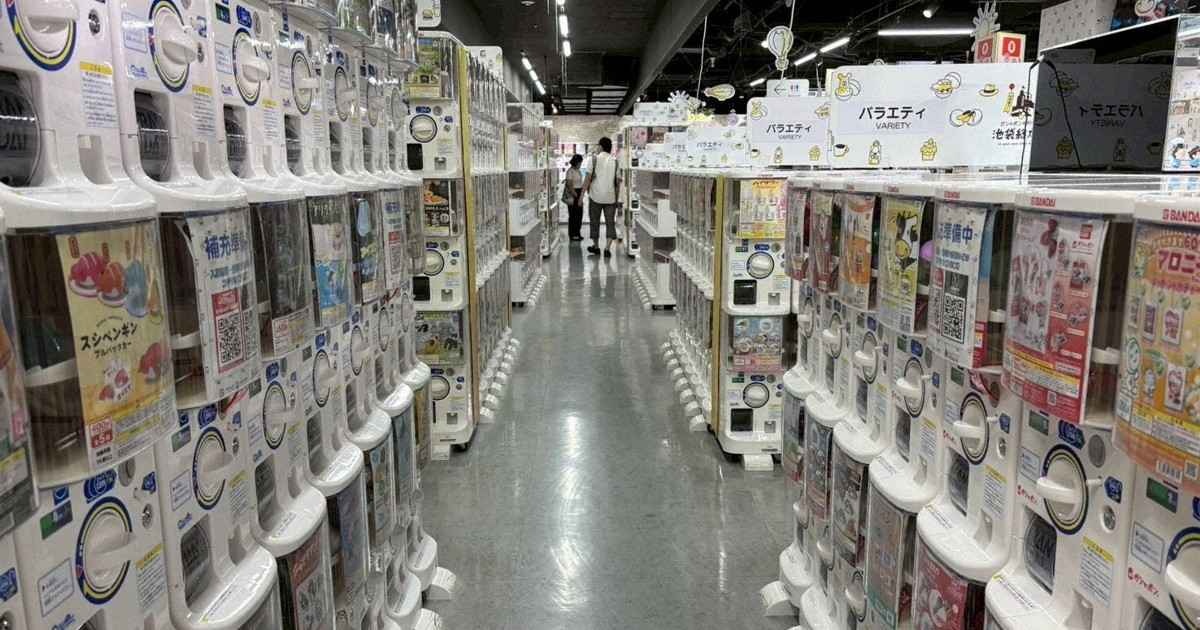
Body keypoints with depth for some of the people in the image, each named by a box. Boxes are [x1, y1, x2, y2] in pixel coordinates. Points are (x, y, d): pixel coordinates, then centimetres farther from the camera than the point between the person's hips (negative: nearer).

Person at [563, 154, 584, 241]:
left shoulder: (578, 170, 13)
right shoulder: (570, 171, -13)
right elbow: (570, 185, -17)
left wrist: (581, 196, 12)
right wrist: (576, 195, -15)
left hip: (579, 194, 9)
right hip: (572, 195, -9)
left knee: (580, 215, 9)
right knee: (573, 215, -3)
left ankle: (577, 233, 18)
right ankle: (572, 235, 4)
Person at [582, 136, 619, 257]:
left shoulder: (595, 159, -3)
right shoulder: (615, 161, 5)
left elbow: (588, 178, -8)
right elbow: (618, 181, 5)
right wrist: (617, 197, 15)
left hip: (596, 196, -1)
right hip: (610, 197, 2)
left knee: (594, 222, 13)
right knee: (610, 223, 4)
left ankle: (596, 247, 23)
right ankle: (607, 248, -8)